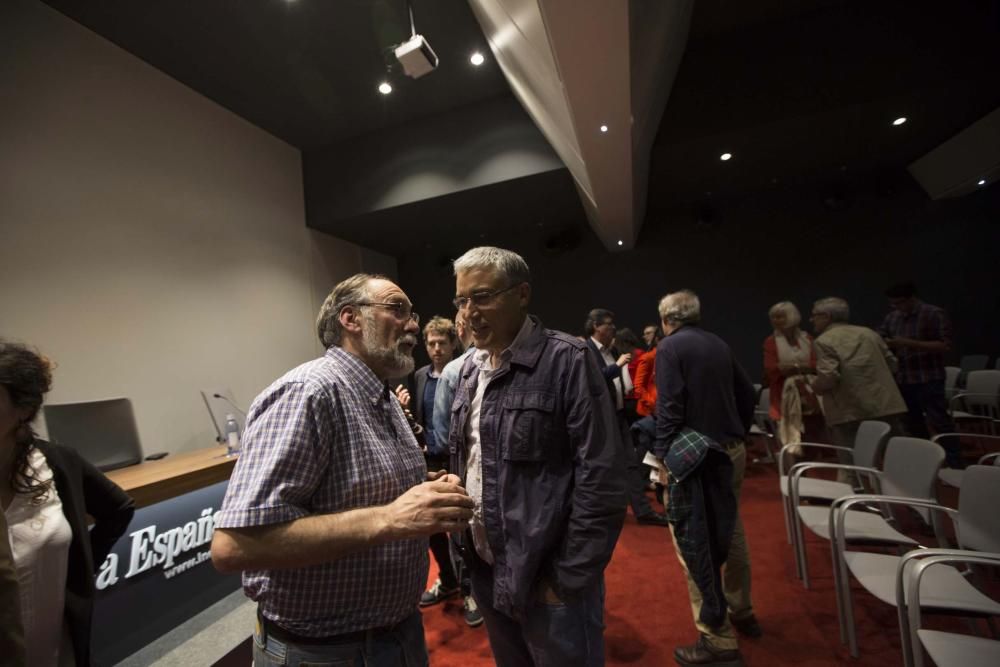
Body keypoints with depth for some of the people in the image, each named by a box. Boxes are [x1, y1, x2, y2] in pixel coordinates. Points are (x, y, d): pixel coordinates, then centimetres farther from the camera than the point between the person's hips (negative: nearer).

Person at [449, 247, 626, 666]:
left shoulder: (566, 360, -17)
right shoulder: (470, 368, 4)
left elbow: (601, 480, -18)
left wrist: (569, 577, -14)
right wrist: (465, 546, 8)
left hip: (549, 577, -6)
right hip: (485, 571, 7)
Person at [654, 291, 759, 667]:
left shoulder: (669, 347, -11)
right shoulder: (719, 345, 9)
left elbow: (669, 407, -18)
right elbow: (747, 394, 14)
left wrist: (663, 456, -12)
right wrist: (739, 436, 22)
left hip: (694, 455, -8)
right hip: (732, 450, 8)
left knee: (694, 544, 2)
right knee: (731, 534, 22)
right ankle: (741, 613, 40)